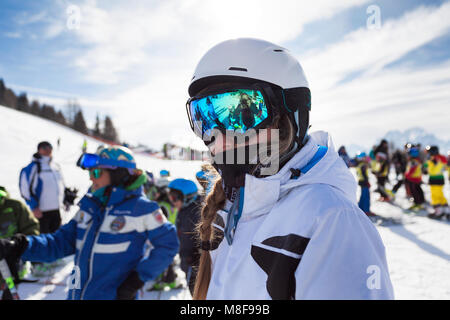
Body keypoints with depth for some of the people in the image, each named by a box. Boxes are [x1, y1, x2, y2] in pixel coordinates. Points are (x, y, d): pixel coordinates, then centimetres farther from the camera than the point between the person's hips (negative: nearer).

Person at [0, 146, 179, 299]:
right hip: (77, 294, 6)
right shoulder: (89, 205, 4)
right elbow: (62, 242, 5)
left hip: (114, 295, -6)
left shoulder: (141, 208, -13)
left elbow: (167, 245, -8)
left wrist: (138, 278, -12)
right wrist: (18, 247, -7)